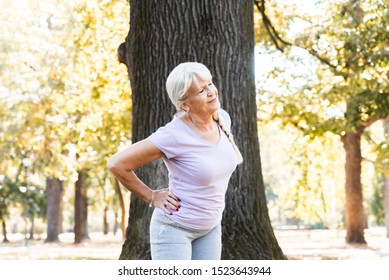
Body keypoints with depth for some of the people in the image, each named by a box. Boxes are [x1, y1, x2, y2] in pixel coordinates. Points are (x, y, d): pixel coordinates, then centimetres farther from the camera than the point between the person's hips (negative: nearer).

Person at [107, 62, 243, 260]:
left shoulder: (222, 119, -5)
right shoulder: (174, 135, -26)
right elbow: (117, 164, -23)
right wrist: (152, 197, -13)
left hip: (210, 228, 7)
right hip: (174, 227, -7)